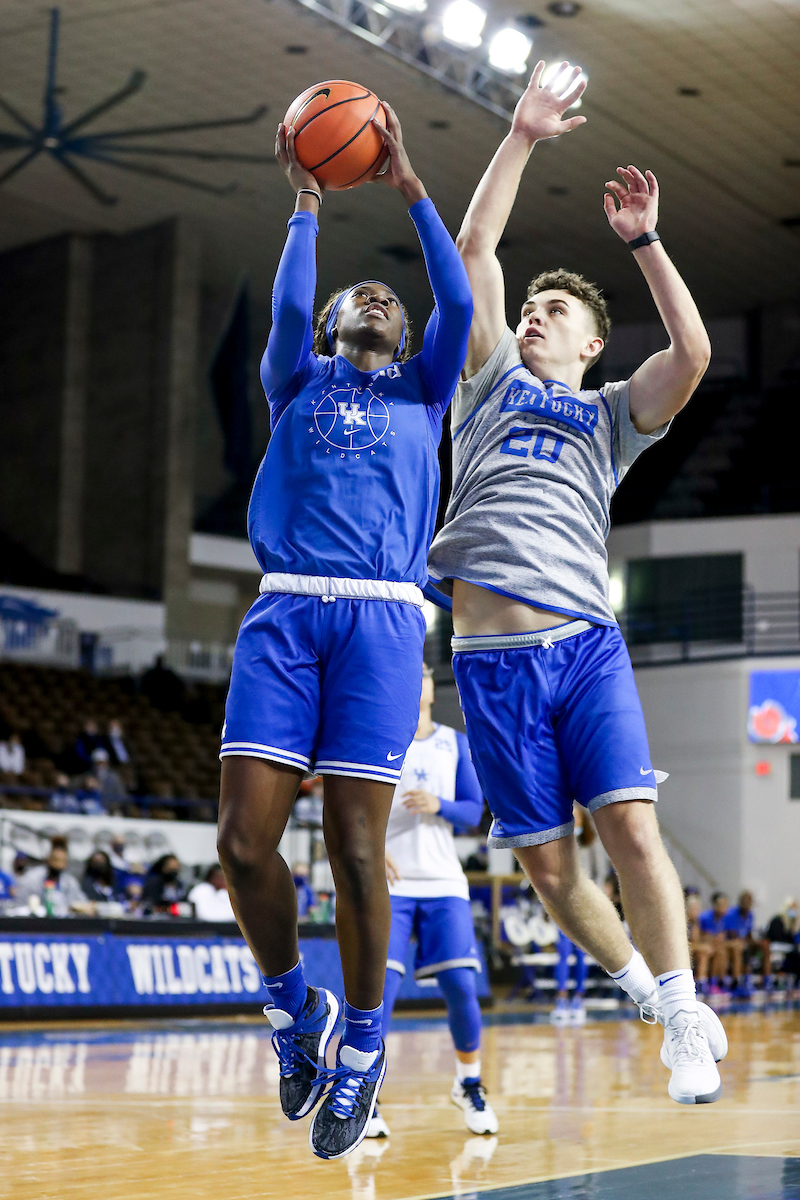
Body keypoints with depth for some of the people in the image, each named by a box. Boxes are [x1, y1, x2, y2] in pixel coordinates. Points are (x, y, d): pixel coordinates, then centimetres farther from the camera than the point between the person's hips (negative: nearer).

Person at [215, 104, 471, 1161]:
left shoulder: (422, 391, 23)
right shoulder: (297, 382, 23)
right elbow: (287, 309, 3)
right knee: (245, 838, -11)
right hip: (286, 610, 1)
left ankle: (363, 1043, 9)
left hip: (382, 616, -1)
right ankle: (292, 1005, 13)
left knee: (356, 845, -7)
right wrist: (307, 207, 9)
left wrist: (409, 190, 10)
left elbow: (457, 301, 8)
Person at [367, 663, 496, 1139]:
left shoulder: (455, 743, 12)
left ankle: (470, 1084, 17)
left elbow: (474, 810, 9)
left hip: (444, 883, 2)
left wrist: (439, 806, -12)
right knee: (380, 988, -13)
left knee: (461, 985, -5)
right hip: (388, 883, -2)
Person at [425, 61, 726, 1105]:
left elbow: (693, 353, -1)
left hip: (585, 640, -1)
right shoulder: (493, 380, 20)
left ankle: (685, 1017, -5)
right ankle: (643, 987, 21)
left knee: (630, 826, -15)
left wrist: (643, 240, 1)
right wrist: (523, 137, 8)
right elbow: (474, 250, 11)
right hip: (492, 655, 1)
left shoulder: (611, 417, 18)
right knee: (545, 862, 1)